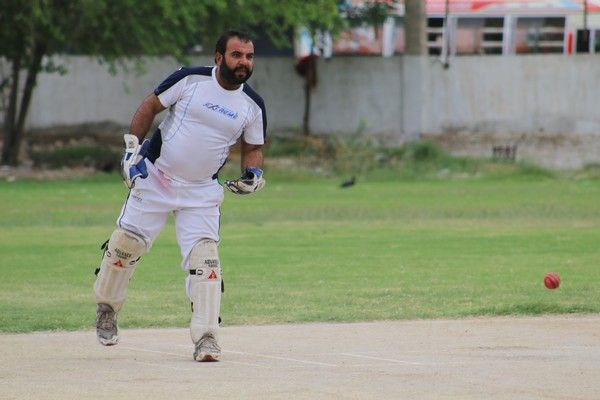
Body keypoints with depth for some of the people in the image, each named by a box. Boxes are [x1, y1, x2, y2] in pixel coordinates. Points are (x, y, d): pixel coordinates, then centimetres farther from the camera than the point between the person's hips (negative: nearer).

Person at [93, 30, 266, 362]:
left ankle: (205, 337, -12)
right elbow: (149, 108, 0)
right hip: (155, 177, -1)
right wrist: (132, 149, -9)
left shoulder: (253, 106, -1)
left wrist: (253, 173, -10)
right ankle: (106, 305, 27)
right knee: (127, 241, 2)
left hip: (202, 192, 1)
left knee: (204, 255, -12)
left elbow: (253, 148, 11)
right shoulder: (190, 79, -10)